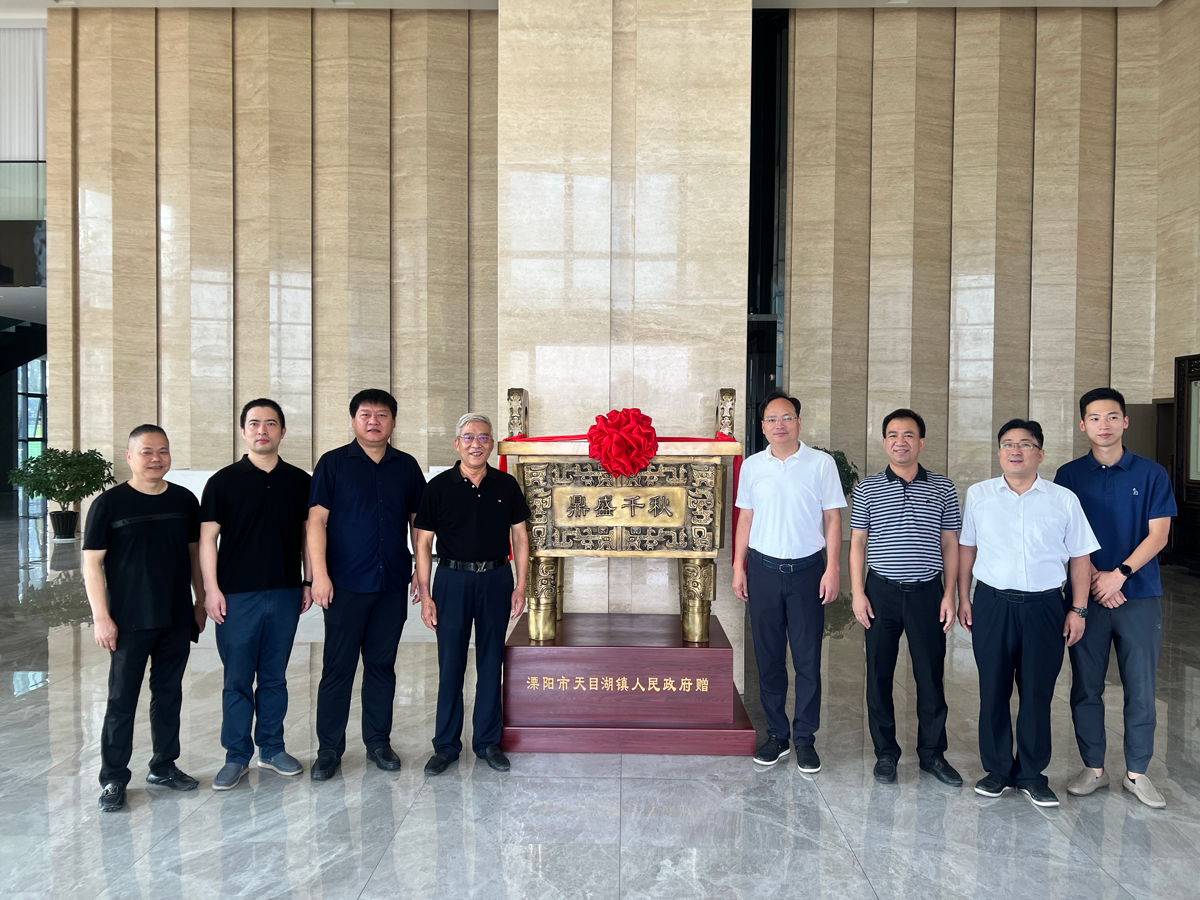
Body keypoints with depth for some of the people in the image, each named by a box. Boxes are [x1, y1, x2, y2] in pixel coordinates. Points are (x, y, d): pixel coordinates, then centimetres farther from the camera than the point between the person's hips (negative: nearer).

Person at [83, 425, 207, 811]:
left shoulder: (184, 500, 5)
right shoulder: (109, 503, -6)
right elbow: (92, 562, -6)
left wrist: (200, 600, 11)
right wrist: (101, 616, -11)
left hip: (177, 620, 4)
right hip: (129, 622, -4)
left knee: (169, 694, 14)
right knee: (122, 701, 4)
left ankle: (164, 766, 28)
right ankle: (113, 779, 17)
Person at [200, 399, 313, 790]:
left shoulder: (299, 481, 6)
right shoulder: (224, 481, -1)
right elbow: (207, 538, -3)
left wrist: (309, 583, 7)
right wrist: (211, 589, -9)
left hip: (285, 593, 2)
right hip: (237, 595, -2)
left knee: (274, 677, 12)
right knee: (237, 680, 5)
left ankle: (272, 748, 25)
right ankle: (237, 756, 17)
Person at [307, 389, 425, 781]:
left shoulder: (407, 466, 9)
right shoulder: (333, 463, 0)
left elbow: (418, 521, 13)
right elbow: (317, 520, -4)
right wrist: (319, 574, -11)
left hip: (392, 585, 3)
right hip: (345, 584, -2)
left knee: (382, 665, 11)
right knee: (338, 667, 3)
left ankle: (379, 742, 23)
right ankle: (329, 749, 15)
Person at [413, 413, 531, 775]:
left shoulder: (506, 485, 4)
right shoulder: (439, 487, -1)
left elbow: (519, 536, 8)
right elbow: (423, 542, -1)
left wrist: (520, 585, 2)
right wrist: (424, 594, -6)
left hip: (496, 579, 2)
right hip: (452, 580, -1)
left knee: (491, 663, 9)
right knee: (450, 664, 4)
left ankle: (487, 741, 21)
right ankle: (446, 745, 17)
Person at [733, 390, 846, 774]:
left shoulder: (821, 463, -1)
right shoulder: (752, 466, 6)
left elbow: (832, 518, 0)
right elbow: (746, 518, 11)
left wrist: (832, 569, -6)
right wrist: (738, 567, 6)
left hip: (807, 569, -2)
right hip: (763, 568, 2)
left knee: (808, 659, 2)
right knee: (768, 657, 8)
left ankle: (805, 739, 15)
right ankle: (776, 735, 21)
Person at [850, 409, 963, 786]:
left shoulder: (943, 488, 4)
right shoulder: (867, 489, 3)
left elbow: (950, 544, 6)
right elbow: (857, 542, 4)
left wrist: (949, 595, 0)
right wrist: (857, 592, -3)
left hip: (927, 592, 0)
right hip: (882, 591, 0)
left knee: (931, 674, 7)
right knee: (879, 674, 7)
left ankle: (932, 753, 24)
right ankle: (885, 753, 21)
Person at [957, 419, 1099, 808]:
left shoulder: (1064, 499, 2)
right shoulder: (978, 495, 4)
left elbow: (1079, 557, 5)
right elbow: (967, 547, 9)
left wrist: (1078, 609, 2)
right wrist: (963, 598, 6)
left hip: (1045, 606, 0)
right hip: (992, 604, 1)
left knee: (1037, 693, 7)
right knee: (993, 691, 8)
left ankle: (1031, 773, 23)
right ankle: (998, 769, 23)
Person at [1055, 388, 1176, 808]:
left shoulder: (1151, 474, 2)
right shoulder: (1069, 475, 3)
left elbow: (1158, 535, -4)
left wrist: (1119, 575, -15)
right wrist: (1095, 578, -12)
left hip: (1140, 595, 0)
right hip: (1086, 595, 0)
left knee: (1141, 688, 5)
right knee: (1086, 687, 6)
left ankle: (1136, 772, 20)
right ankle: (1093, 767, 21)